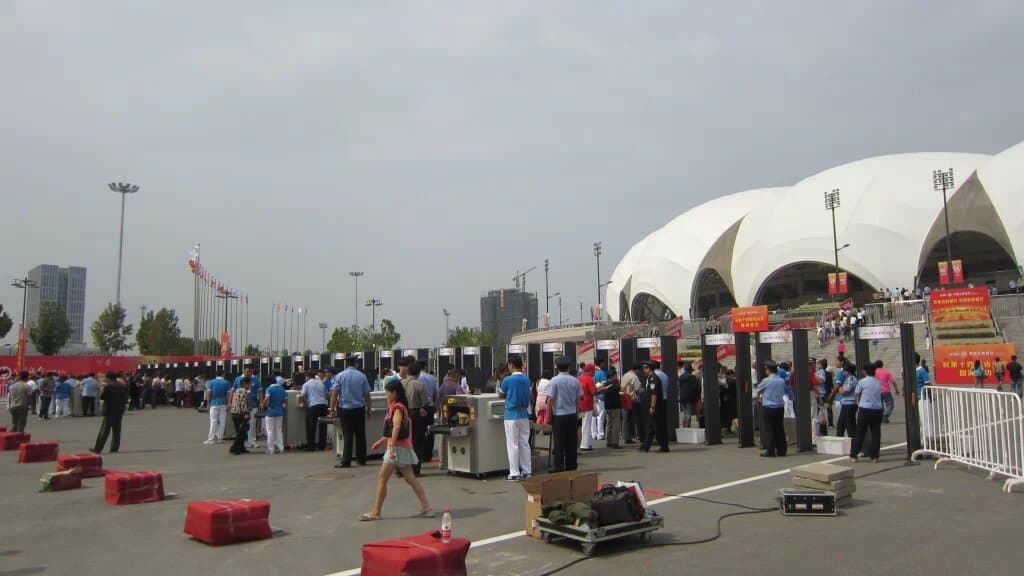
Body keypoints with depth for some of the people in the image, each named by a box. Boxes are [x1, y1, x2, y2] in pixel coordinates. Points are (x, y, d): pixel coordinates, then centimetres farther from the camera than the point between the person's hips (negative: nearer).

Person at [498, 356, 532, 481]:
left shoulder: (508, 380, -12)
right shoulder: (526, 379, 5)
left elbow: (500, 394, 4)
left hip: (512, 415, -5)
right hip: (524, 414, 5)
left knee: (513, 445, 0)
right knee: (525, 443, 11)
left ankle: (514, 473, 2)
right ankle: (527, 471, 14)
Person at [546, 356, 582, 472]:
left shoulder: (555, 380, -11)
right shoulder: (575, 380, 2)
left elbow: (550, 399, -12)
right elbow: (578, 399, 8)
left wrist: (548, 415, -3)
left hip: (559, 415, -4)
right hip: (572, 415, 4)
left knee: (559, 443, 1)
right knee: (571, 442, 10)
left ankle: (558, 467, 3)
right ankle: (571, 466, 16)